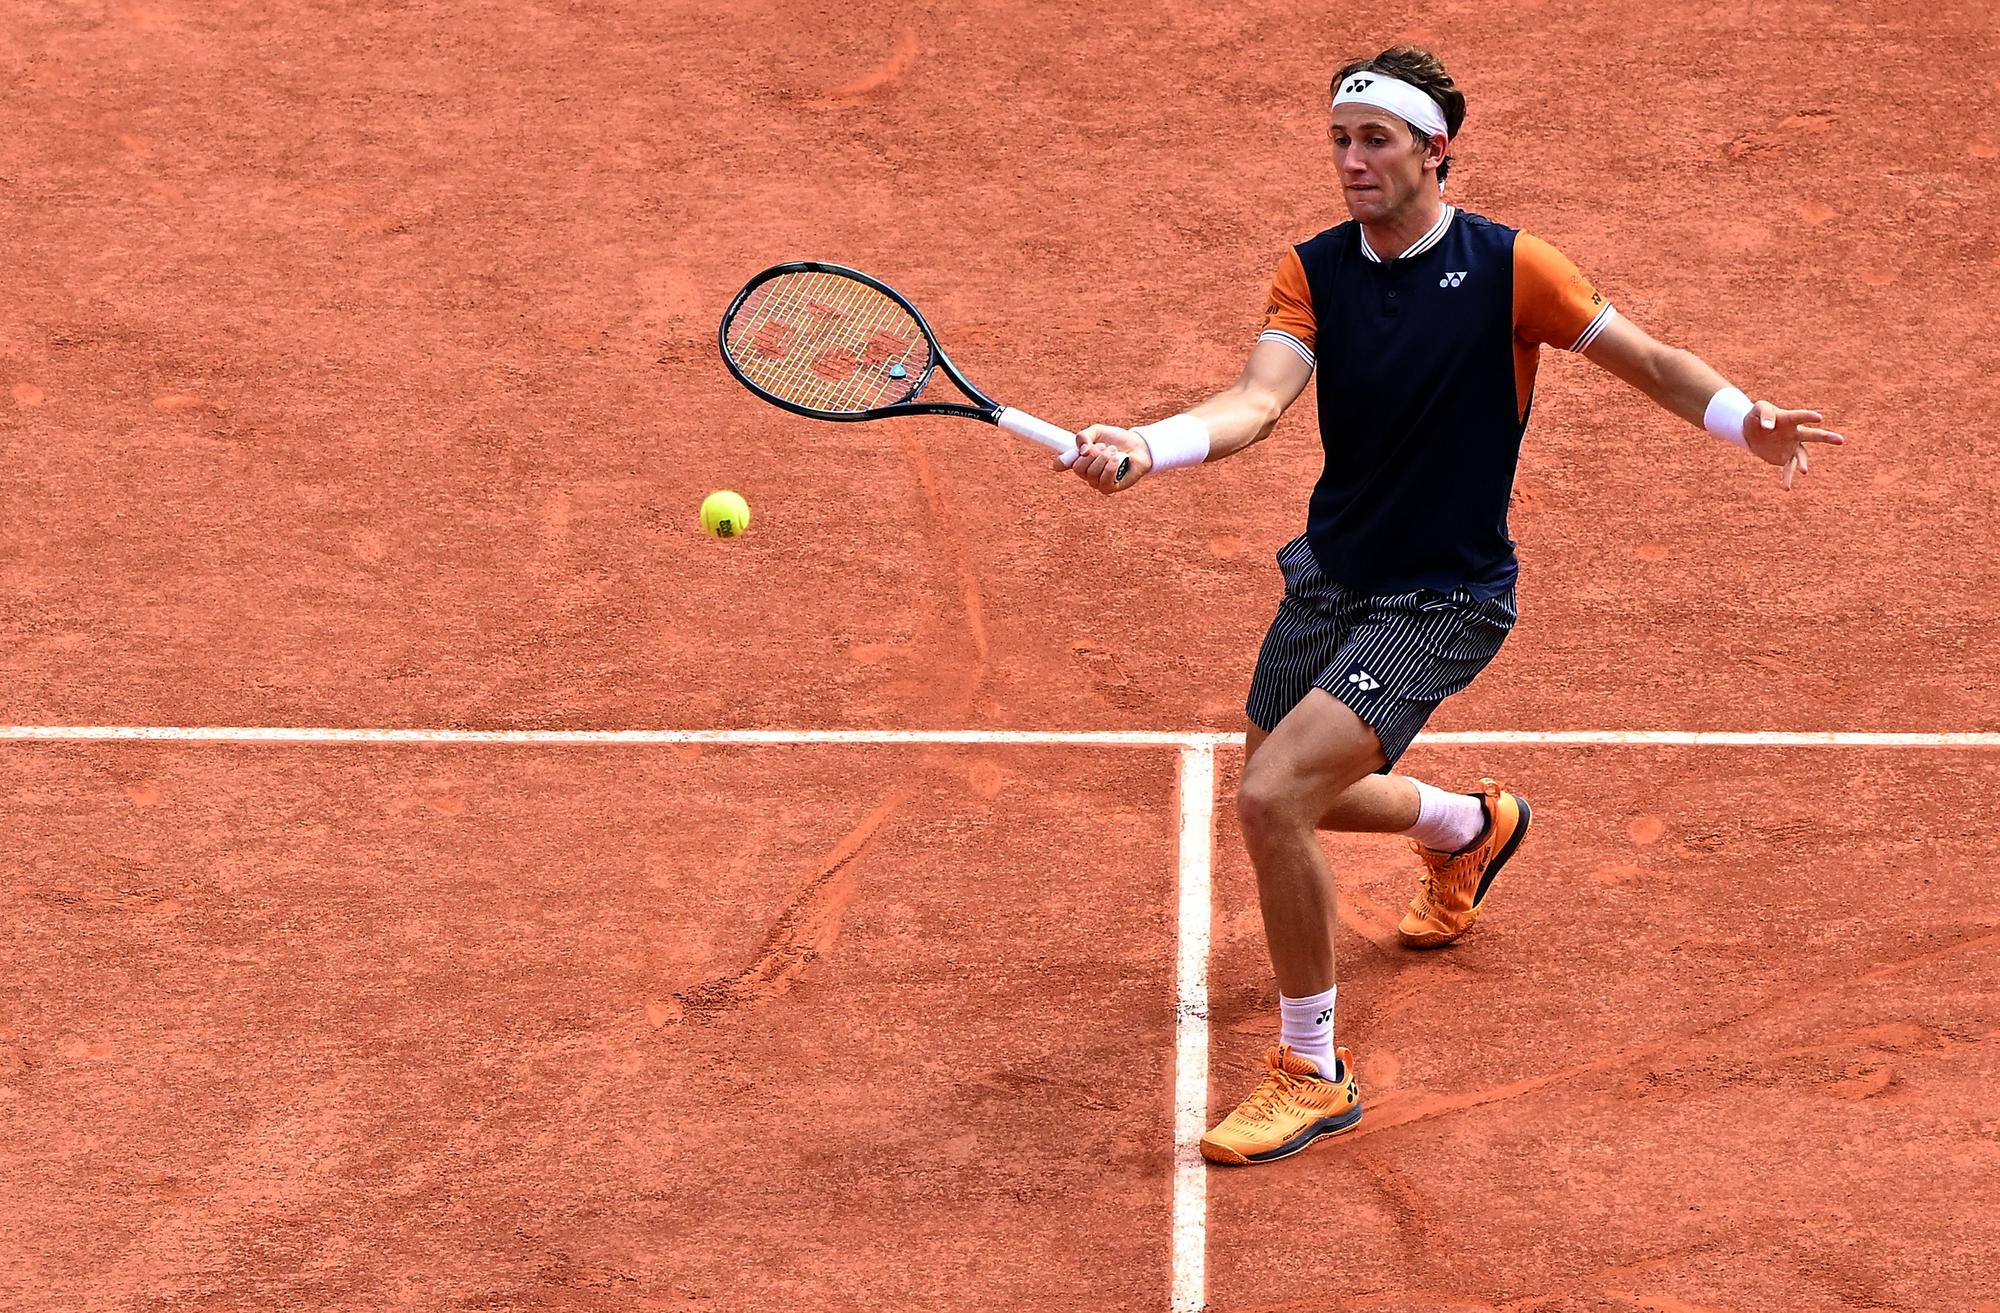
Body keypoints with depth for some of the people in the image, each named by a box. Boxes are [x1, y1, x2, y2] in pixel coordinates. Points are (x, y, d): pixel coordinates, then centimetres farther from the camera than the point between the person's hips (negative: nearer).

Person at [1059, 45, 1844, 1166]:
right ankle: (1472, 827, 55)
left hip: (1443, 601, -6)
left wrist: (1747, 422, -23)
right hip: (1330, 578, 6)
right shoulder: (1313, 271, -4)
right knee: (1282, 796, 23)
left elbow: (1645, 359, -4)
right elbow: (1260, 400, -20)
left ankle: (1316, 1074, -6)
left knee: (1275, 797, -23)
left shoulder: (1509, 269, -14)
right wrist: (1143, 447, -40)